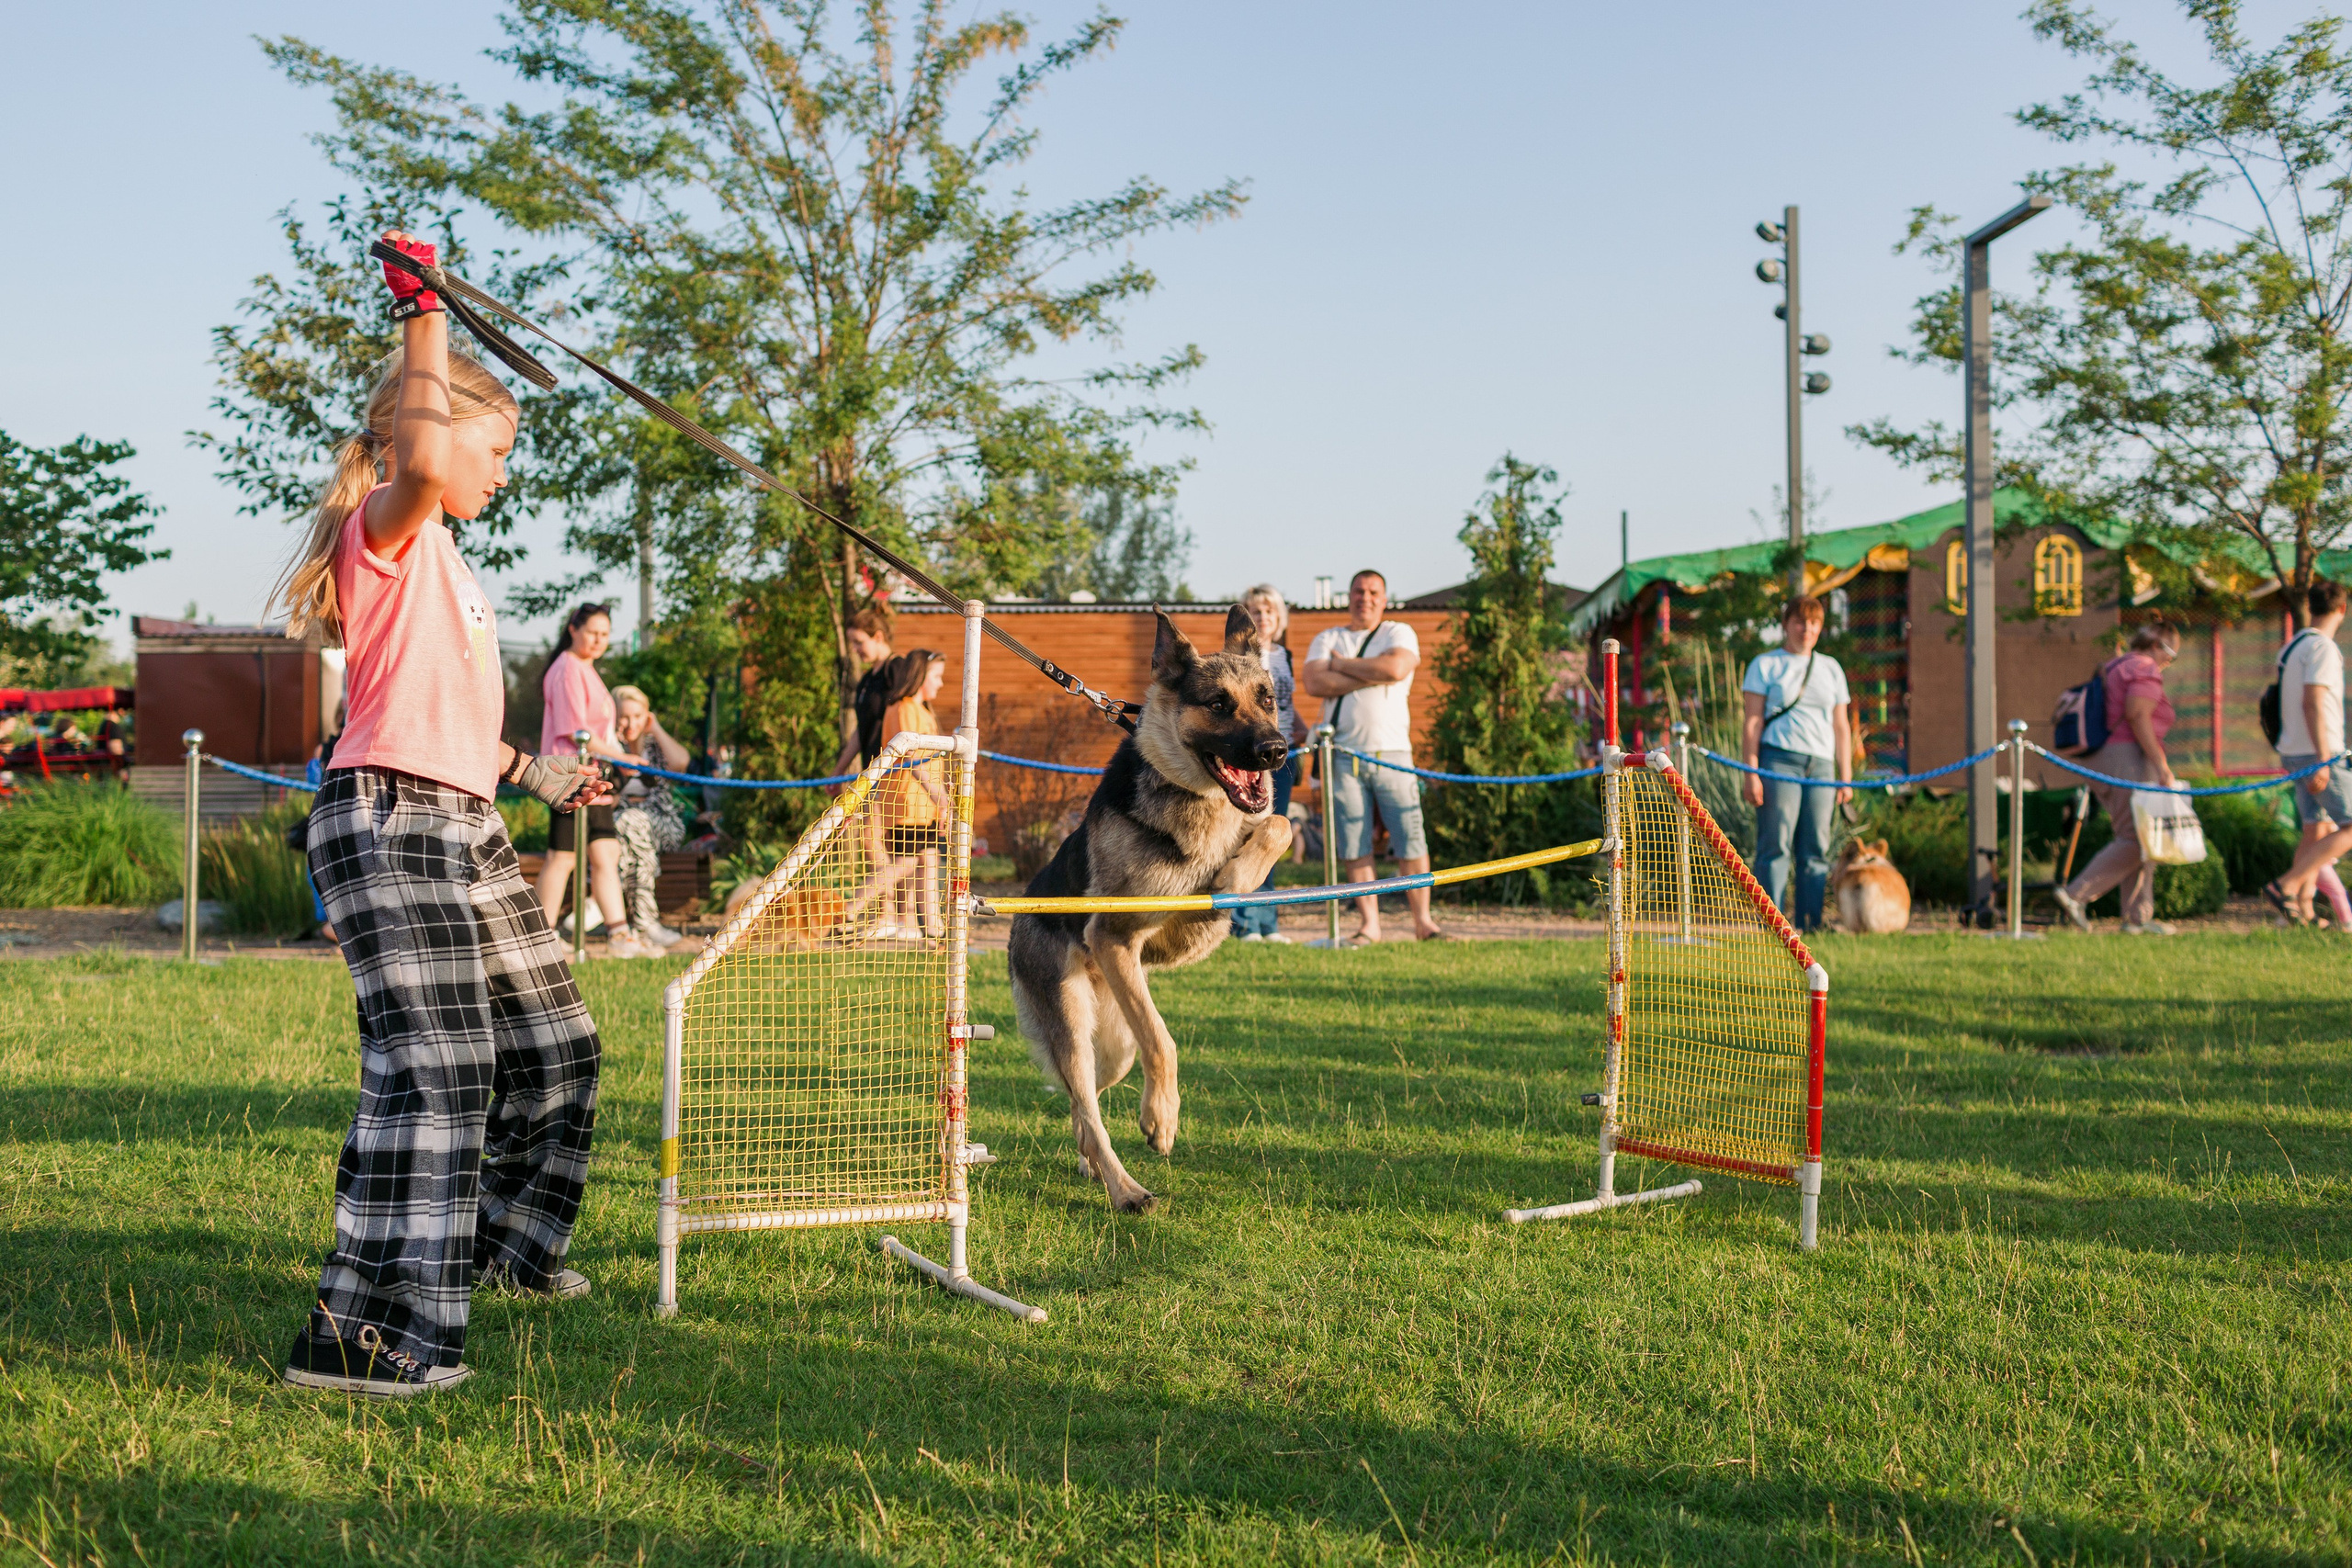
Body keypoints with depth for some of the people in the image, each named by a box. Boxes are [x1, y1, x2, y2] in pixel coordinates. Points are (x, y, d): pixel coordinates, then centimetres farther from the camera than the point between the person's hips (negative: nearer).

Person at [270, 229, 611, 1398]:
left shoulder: (442, 558, 22)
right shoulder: (383, 530, -6)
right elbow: (417, 457, -30)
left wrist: (534, 772, 37)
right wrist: (424, 319, -19)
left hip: (466, 829, 10)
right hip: (390, 823, -10)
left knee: (554, 1041, 17)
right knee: (435, 1068, -16)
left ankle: (504, 1236, 36)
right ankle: (357, 1332, -13)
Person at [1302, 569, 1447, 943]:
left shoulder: (1399, 633, 11)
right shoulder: (1327, 639, 15)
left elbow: (1396, 667, -12)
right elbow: (1314, 683, -3)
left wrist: (1342, 664, -1)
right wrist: (1372, 676, -7)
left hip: (1391, 754, -1)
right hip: (1344, 755, 1)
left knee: (1410, 841, -5)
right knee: (1354, 846, 1)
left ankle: (1423, 921, 2)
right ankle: (1369, 924, 7)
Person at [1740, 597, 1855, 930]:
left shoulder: (1831, 668, 20)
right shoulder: (1765, 664, 8)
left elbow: (1841, 727, 19)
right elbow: (1752, 722, 1)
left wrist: (1845, 777, 12)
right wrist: (1752, 774, -8)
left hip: (1821, 765, 4)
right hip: (1779, 760, -4)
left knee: (1816, 850, 1)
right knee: (1776, 845, -8)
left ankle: (1811, 926, 4)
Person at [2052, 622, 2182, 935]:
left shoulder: (2112, 668, 23)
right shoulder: (2145, 669, -6)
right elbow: (2138, 715, -19)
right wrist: (2162, 765, -22)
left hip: (2100, 761, 10)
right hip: (2129, 759, -10)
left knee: (2137, 838, 11)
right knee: (2134, 838, -9)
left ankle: (2138, 917, 8)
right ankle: (2077, 894, -17)